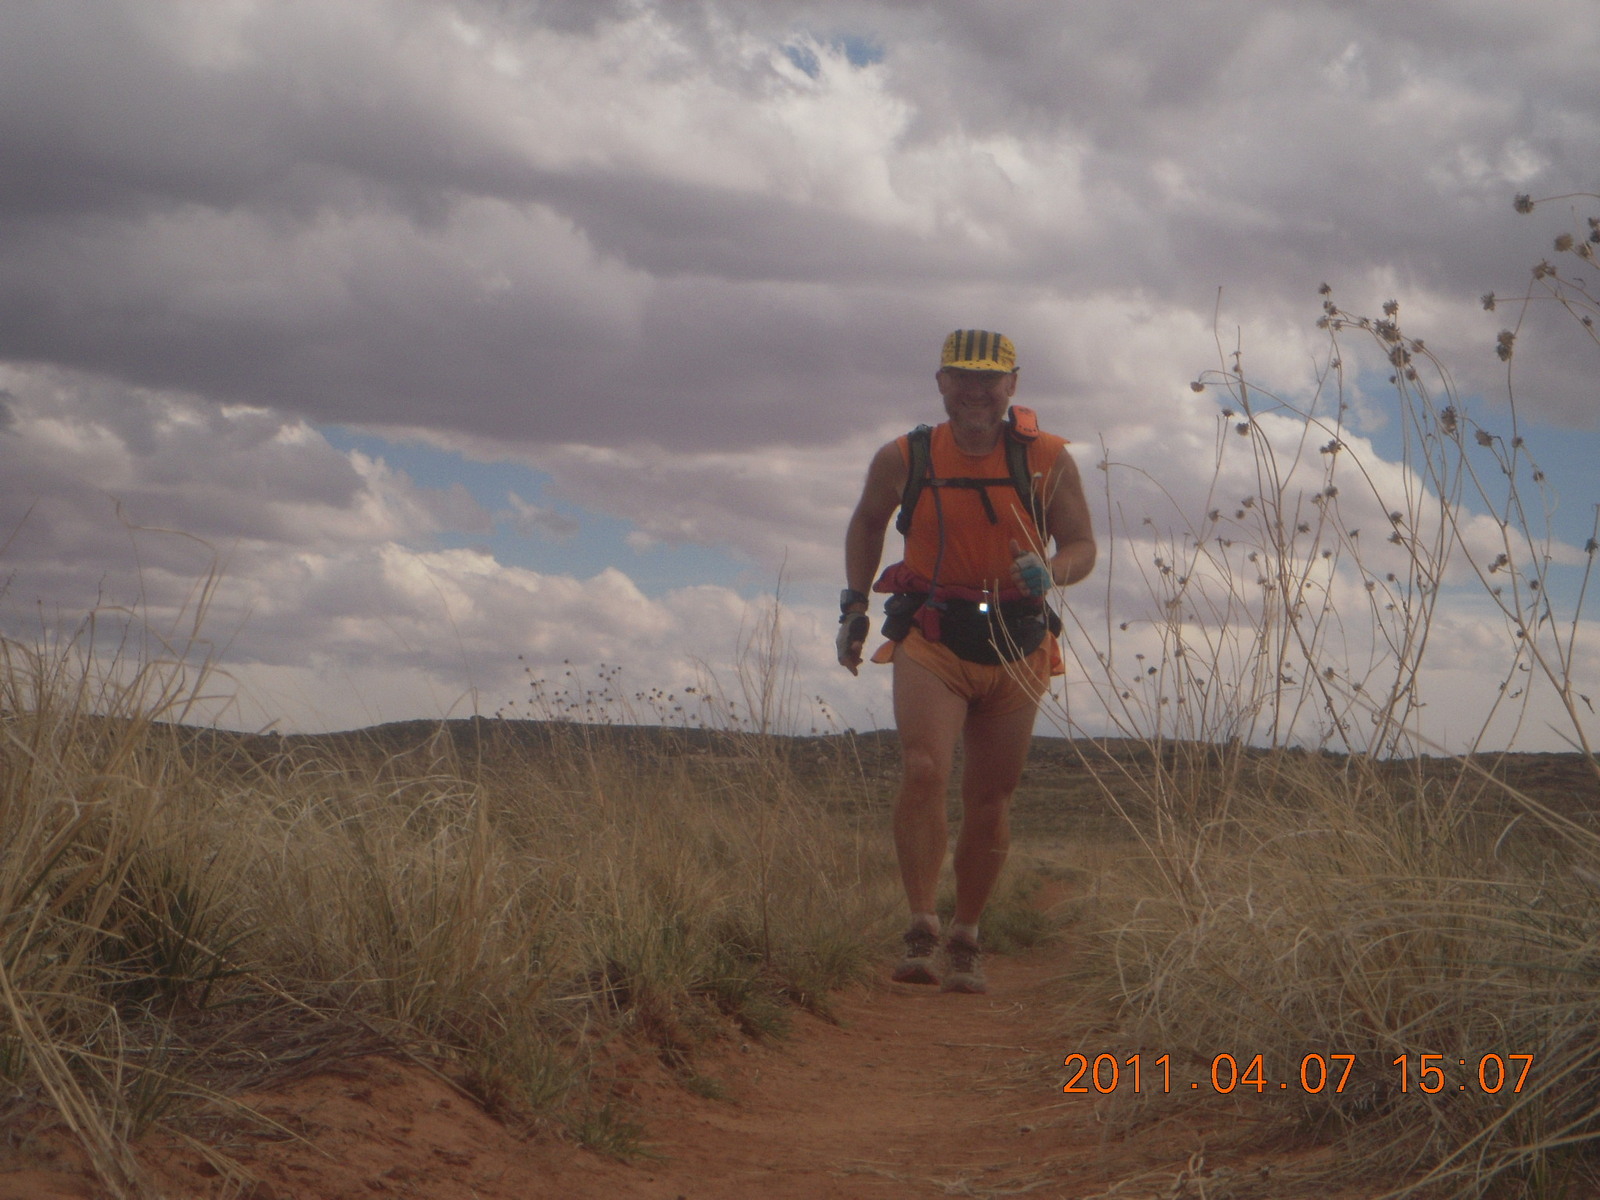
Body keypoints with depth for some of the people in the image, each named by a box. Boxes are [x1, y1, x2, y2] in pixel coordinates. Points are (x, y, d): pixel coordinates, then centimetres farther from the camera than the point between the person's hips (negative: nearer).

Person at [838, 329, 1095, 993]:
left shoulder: (1047, 460, -4)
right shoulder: (903, 459, -2)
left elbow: (1082, 544, 3)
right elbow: (867, 523, 17)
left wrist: (1049, 572, -19)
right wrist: (854, 604, 12)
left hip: (1014, 647, 1)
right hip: (931, 641, -1)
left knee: (989, 800, 7)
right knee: (922, 772, -22)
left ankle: (965, 941, 23)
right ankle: (921, 934, -20)